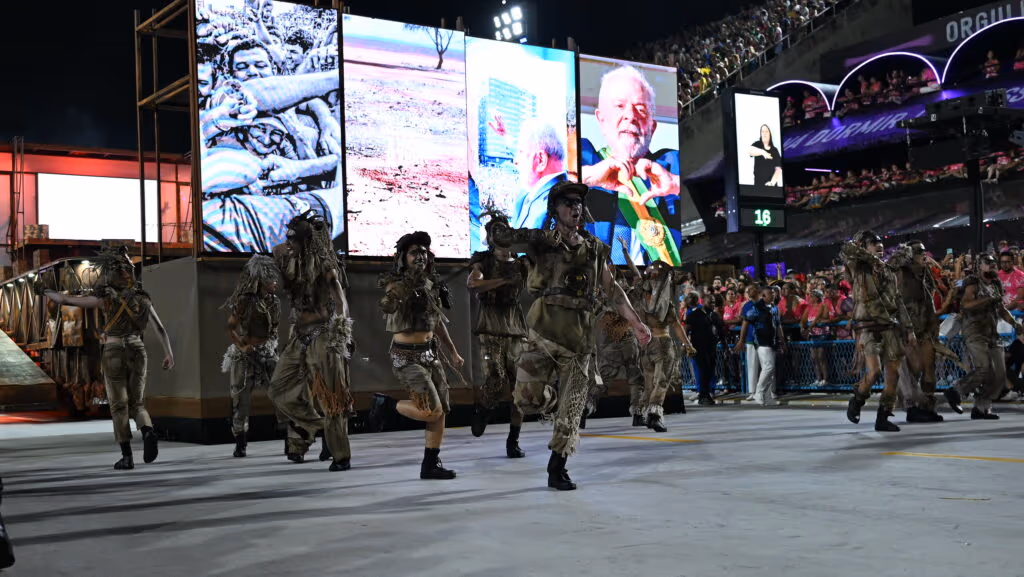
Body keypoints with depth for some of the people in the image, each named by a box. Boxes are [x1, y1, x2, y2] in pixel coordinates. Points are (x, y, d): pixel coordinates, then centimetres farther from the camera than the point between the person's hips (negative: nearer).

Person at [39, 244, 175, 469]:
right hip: (138, 352, 3)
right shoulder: (142, 296, 4)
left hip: (113, 354, -3)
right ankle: (148, 432, -19)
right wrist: (169, 353, 9)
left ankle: (127, 457, 1)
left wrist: (44, 291, 13)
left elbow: (66, 300, -4)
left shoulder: (105, 297, -9)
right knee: (136, 404, 12)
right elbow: (160, 328, 3)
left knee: (119, 406, 5)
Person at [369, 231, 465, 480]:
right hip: (407, 356, -7)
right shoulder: (397, 283, -12)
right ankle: (385, 404, 7)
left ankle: (430, 465, 13)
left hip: (430, 352, 7)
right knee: (432, 410, -14)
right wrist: (407, 285, -42)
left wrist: (453, 352, 18)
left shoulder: (432, 284, 8)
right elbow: (387, 306, -33)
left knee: (441, 410, 5)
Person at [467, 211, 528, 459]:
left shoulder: (520, 264, 12)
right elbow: (472, 284, -17)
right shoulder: (483, 261, 3)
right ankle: (483, 409, 17)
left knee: (519, 386, 0)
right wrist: (505, 279, -22)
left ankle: (513, 440, 11)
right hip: (491, 329, -3)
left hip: (516, 328, 3)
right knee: (496, 382, -17)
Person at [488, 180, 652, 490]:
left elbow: (613, 290, 15)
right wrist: (541, 238, -13)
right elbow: (498, 235, -9)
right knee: (528, 398, -16)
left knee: (571, 410, 3)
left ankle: (557, 470, 17)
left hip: (578, 340, 3)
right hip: (544, 334, -3)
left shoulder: (593, 249, 12)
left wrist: (636, 323, 10)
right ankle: (556, 403, 19)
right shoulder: (540, 242, 1)